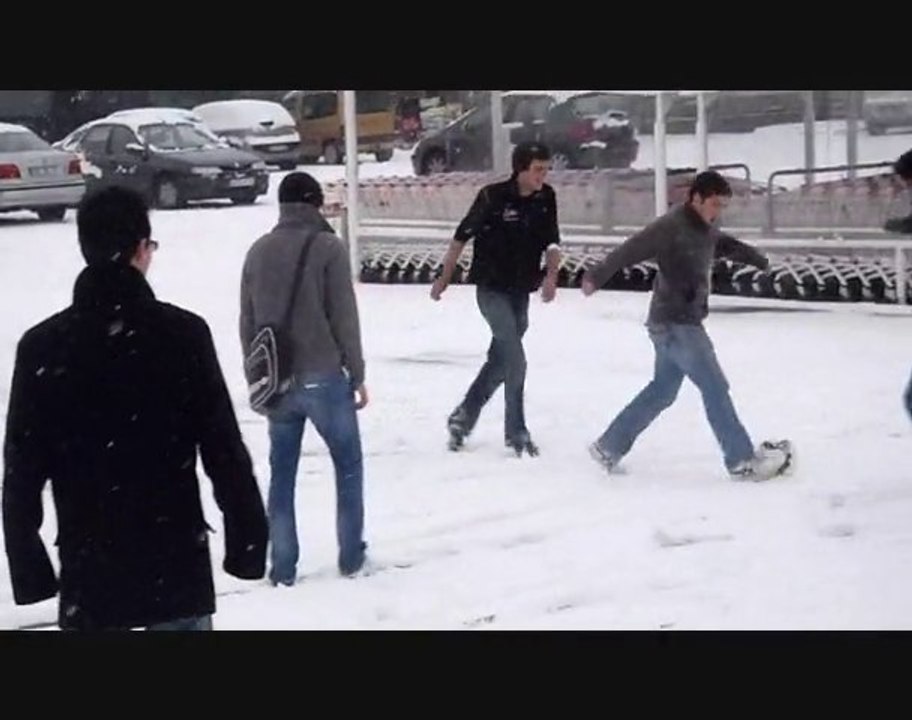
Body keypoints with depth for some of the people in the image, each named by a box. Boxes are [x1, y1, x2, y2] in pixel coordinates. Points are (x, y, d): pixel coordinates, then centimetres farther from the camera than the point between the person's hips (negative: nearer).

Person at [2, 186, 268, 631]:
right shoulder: (182, 333, -8)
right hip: (176, 560, -1)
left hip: (88, 566, 1)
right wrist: (247, 541, 2)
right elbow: (224, 449, -6)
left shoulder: (41, 346, -3)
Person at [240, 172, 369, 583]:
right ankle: (351, 556, 14)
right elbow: (344, 318, -9)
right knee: (348, 464, 12)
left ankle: (282, 566, 10)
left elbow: (248, 323, 10)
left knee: (282, 474, 10)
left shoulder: (258, 252, 6)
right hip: (323, 378, -4)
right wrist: (357, 375, -1)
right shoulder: (327, 247, -8)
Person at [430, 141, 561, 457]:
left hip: (521, 292, 6)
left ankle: (462, 418, 25)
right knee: (515, 360, -12)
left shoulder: (546, 198, -2)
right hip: (491, 289, -6)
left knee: (500, 361, 11)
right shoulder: (493, 196, -16)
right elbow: (462, 236, -7)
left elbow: (552, 242, 3)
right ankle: (516, 432, -2)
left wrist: (551, 275, -16)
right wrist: (444, 277, 0)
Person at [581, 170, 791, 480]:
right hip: (673, 323, -10)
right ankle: (743, 460, -5)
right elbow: (630, 250, -25)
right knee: (715, 387, -8)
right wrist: (596, 276, -37)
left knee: (662, 390, 15)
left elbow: (727, 245, 32)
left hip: (685, 323, 10)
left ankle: (609, 446, 23)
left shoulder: (706, 230, 12)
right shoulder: (672, 226, -16)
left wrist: (760, 261, 46)